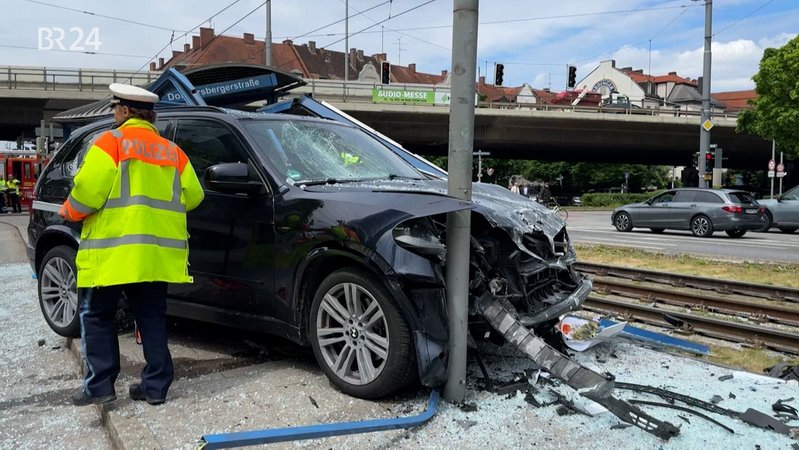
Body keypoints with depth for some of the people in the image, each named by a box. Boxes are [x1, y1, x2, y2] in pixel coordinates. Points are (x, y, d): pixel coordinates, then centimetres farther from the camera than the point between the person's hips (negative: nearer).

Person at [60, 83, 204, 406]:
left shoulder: (110, 142, -4)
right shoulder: (172, 151, 13)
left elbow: (88, 190, -12)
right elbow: (193, 197, 10)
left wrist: (69, 212, 8)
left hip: (113, 249, -5)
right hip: (157, 251, 5)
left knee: (96, 317, 10)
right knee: (152, 318, 11)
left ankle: (99, 385, 10)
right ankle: (156, 386, 12)